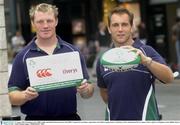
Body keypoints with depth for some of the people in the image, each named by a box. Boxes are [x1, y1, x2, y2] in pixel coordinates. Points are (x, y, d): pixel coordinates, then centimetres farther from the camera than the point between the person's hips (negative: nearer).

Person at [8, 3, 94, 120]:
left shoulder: (73, 52, 4)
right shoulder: (23, 56, 0)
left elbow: (89, 92, 7)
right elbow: (13, 96, -1)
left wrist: (85, 89, -16)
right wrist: (26, 95, -22)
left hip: (69, 118, 1)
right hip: (36, 119, -1)